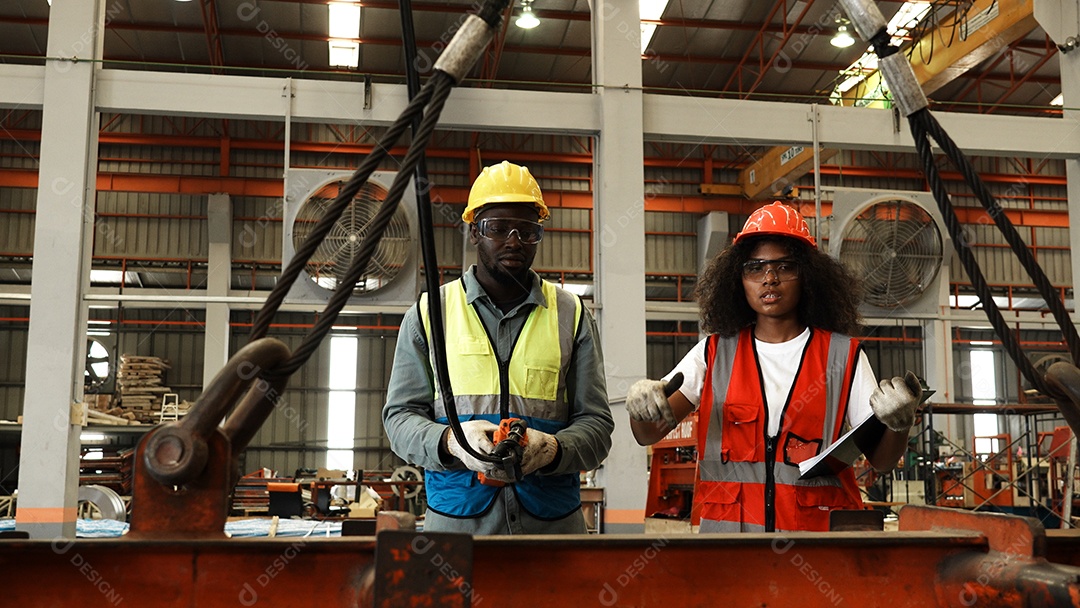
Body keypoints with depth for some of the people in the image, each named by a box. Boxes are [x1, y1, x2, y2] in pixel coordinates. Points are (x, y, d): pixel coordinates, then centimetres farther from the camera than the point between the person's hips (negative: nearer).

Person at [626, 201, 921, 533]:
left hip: (818, 522, 0)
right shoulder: (714, 352, 12)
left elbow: (881, 461, 6)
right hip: (728, 522, 1)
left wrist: (899, 425, -15)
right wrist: (641, 402, -17)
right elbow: (648, 435, 5)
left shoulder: (843, 355, 8)